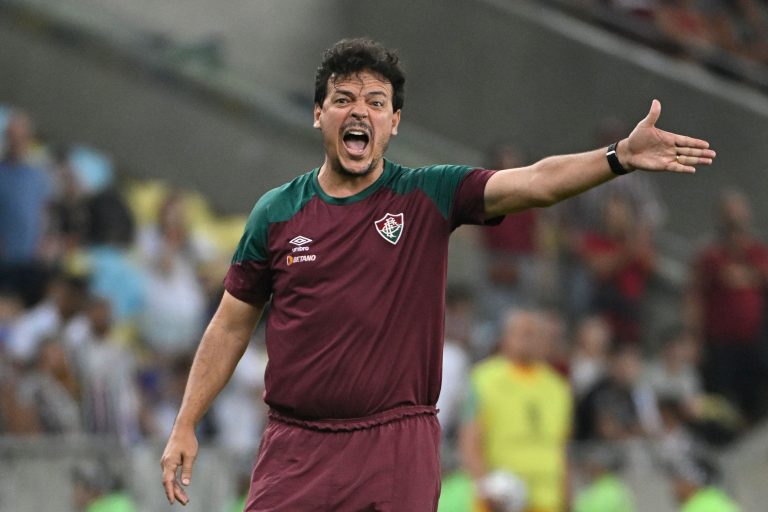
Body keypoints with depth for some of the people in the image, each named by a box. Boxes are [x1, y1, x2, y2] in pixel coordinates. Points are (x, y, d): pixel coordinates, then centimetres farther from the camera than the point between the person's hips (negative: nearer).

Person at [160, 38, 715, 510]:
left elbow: (534, 182, -13)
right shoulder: (277, 212, 5)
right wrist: (185, 426, 10)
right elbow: (232, 324, 13)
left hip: (397, 449, -1)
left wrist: (620, 156, -29)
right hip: (295, 448, 1)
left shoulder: (429, 197, 1)